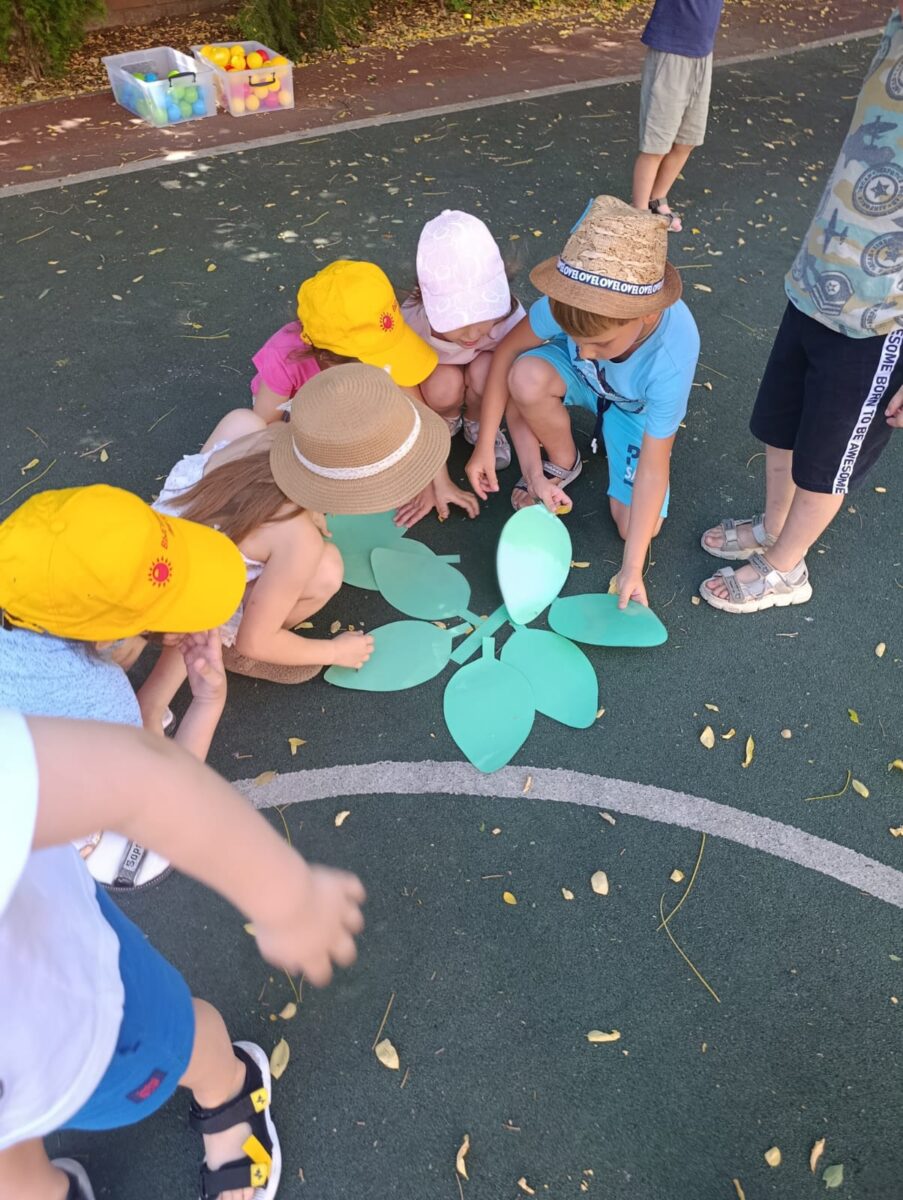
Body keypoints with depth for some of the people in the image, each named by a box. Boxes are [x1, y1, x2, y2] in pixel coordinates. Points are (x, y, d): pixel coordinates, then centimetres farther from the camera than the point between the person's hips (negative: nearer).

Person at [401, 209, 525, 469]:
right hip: (433, 373, 0)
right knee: (445, 384, -36)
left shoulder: (509, 317, -38)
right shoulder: (412, 323, -39)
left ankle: (476, 423, -1)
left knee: (486, 369, -36)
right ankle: (449, 419, 2)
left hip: (486, 369, 1)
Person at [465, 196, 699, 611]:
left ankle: (609, 428, 15)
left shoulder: (671, 357, -40)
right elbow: (507, 351, -22)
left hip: (638, 405, -1)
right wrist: (485, 447, -22)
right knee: (528, 377, -35)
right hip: (581, 379, 2)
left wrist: (632, 569, -31)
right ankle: (562, 464, -4)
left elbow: (652, 469, -34)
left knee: (636, 526, -13)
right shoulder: (572, 300, -38)